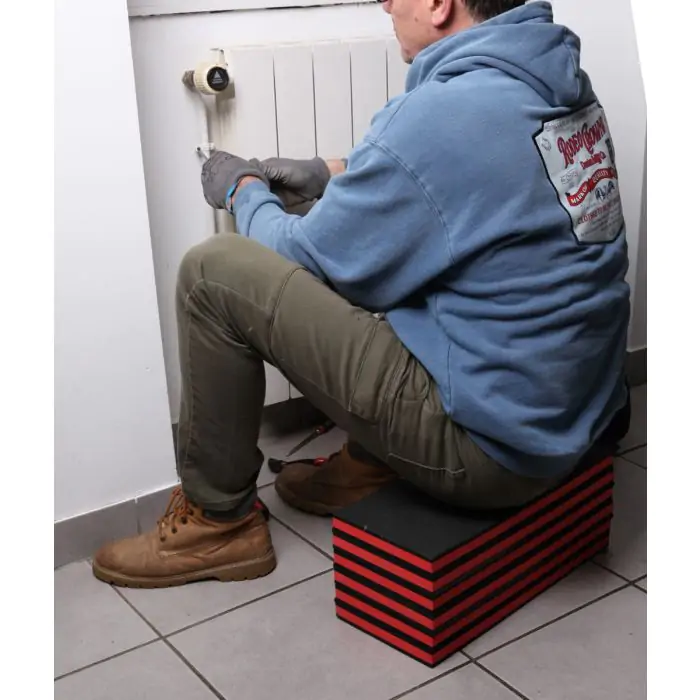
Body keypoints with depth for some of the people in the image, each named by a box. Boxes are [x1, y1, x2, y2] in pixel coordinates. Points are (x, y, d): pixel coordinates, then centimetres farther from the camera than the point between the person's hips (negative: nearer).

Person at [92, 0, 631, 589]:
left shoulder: (439, 115, -23)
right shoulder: (560, 75, 3)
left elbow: (303, 261, -9)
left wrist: (244, 190, 11)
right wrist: (331, 175, 20)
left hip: (494, 446, -9)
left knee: (214, 272, -9)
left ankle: (216, 521, 10)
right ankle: (370, 465, 26)